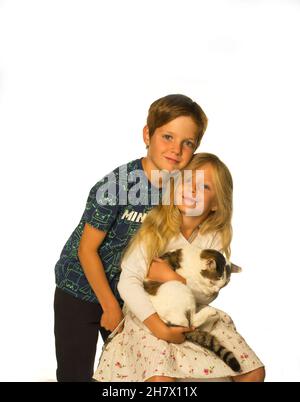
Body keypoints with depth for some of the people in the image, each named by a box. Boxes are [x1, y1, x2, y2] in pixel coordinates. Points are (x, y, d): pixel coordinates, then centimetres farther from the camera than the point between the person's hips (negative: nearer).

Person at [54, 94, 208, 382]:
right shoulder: (116, 186, -28)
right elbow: (87, 249, -19)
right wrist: (110, 306, -13)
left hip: (127, 293, 5)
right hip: (81, 290, -5)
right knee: (75, 374, 3)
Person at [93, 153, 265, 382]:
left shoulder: (216, 237, -5)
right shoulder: (155, 229, -15)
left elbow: (207, 294, -10)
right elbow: (128, 282, -23)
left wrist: (170, 276, -24)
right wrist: (159, 328, -30)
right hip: (150, 317, -4)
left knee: (254, 372, -2)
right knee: (162, 377, -30)